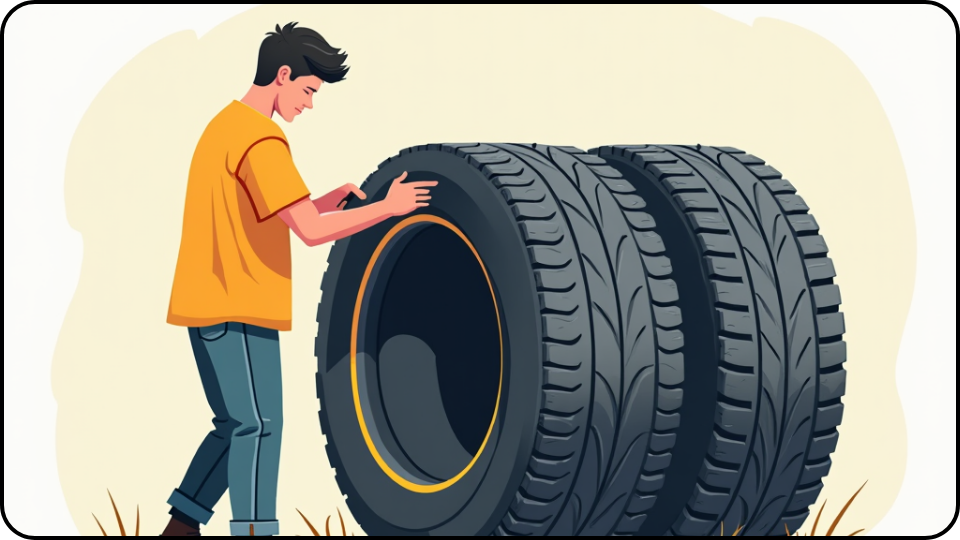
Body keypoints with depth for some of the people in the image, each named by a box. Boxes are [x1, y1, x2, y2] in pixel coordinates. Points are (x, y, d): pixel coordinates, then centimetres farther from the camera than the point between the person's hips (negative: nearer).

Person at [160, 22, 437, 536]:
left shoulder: (223, 127, 17)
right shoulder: (261, 140, -15)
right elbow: (311, 231, -21)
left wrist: (325, 202, 11)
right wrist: (389, 207, -11)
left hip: (210, 305, 10)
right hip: (239, 310, -10)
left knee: (238, 426, 15)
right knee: (259, 425, -7)